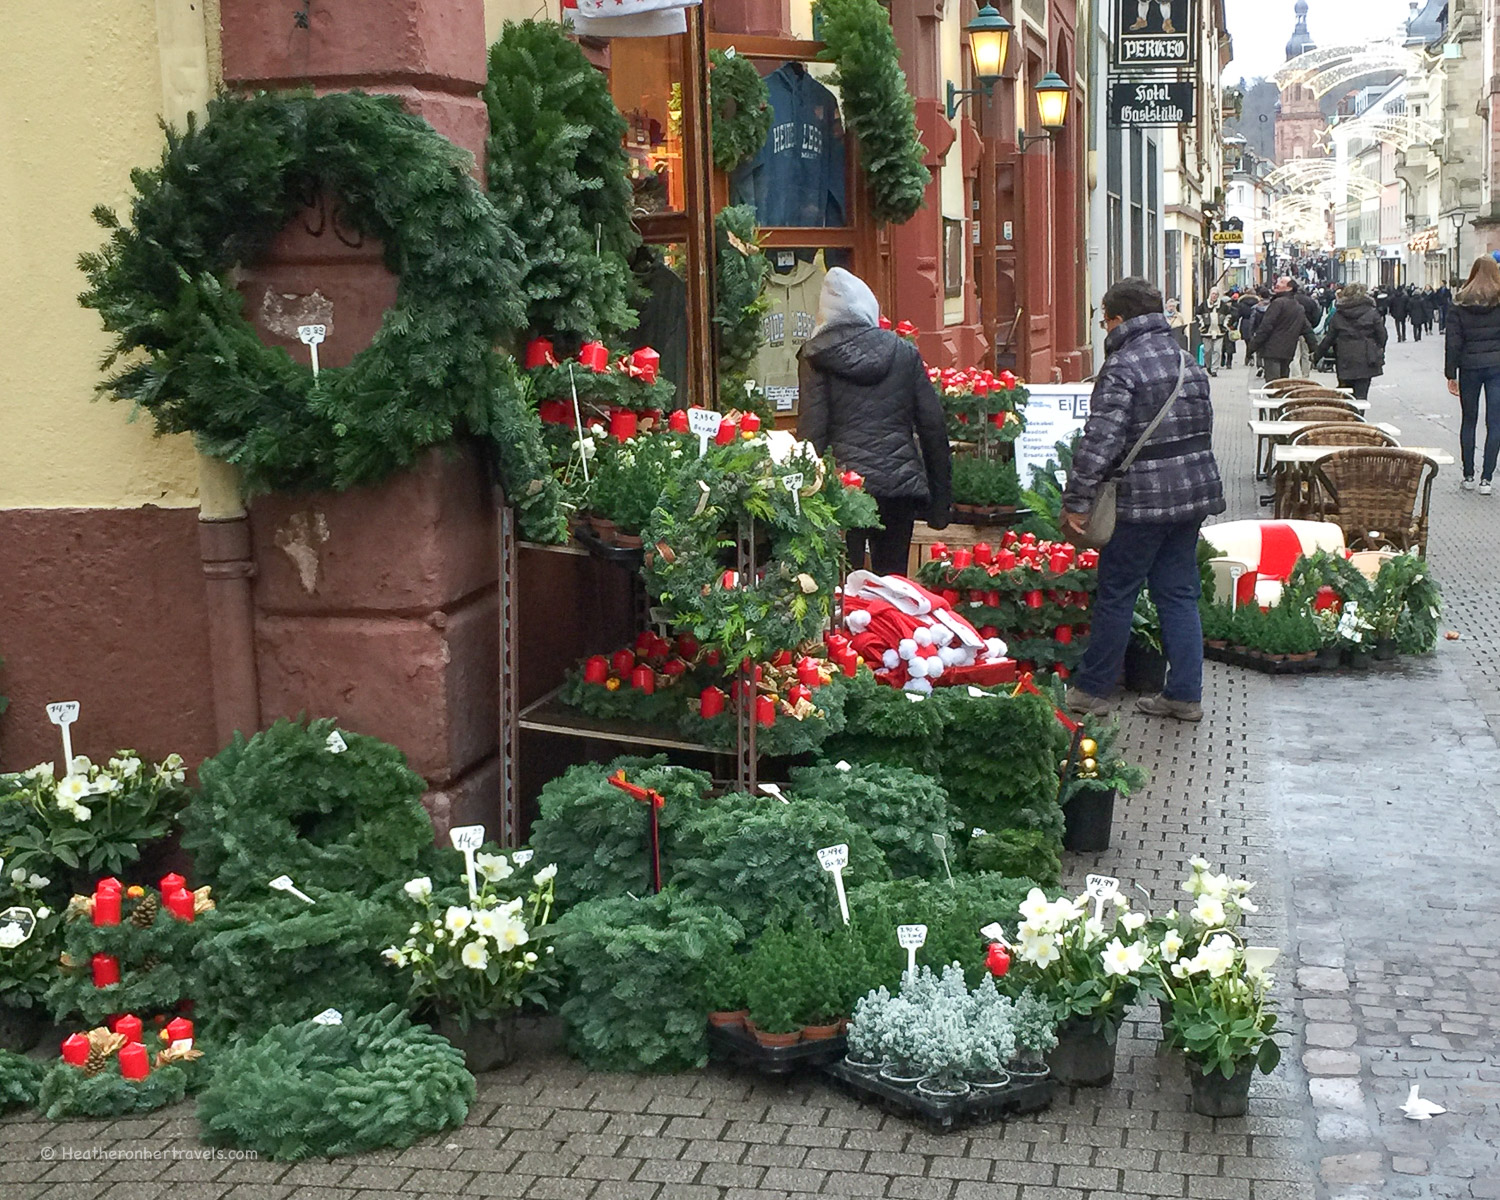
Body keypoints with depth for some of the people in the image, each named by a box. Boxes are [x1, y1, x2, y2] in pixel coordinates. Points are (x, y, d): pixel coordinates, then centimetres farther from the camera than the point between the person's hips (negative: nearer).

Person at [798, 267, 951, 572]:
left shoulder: (816, 356, 0)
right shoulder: (904, 352, 8)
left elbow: (811, 429, -7)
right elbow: (933, 424, 8)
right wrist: (940, 497, 14)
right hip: (901, 485, 3)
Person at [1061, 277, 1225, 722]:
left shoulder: (1122, 367, -13)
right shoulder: (1186, 361, 12)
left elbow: (1100, 440, -20)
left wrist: (1076, 500, -18)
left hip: (1143, 500, -7)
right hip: (1194, 492, 7)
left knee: (1116, 594, 4)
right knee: (1179, 593, 12)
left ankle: (1092, 690, 14)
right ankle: (1185, 695, 12)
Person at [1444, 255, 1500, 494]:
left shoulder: (1459, 303, -1)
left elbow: (1453, 341, -1)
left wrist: (1450, 374, 3)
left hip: (1469, 366, 1)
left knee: (1469, 421, 13)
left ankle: (1468, 475, 16)